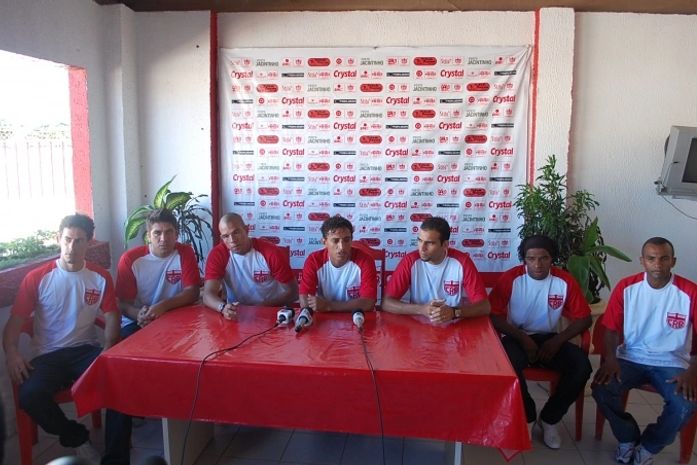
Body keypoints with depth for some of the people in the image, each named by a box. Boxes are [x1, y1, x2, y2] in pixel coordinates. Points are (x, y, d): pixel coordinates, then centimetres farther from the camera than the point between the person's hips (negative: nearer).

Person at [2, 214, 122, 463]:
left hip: (86, 349, 1)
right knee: (30, 395, -31)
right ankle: (77, 438, -3)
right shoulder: (37, 278, -2)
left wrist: (109, 348, -13)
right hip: (49, 355, 0)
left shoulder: (100, 277, 3)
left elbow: (112, 315, 4)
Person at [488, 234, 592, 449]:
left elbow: (584, 318, -2)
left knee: (582, 366, -22)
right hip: (517, 337, -2)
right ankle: (526, 416, -3)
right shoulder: (511, 278, -13)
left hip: (549, 338, 3)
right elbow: (494, 316, -13)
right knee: (509, 364, -34)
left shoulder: (565, 281, -7)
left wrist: (557, 341, -15)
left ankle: (550, 418, 1)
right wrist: (523, 339, -23)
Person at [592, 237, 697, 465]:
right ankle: (628, 438, 8)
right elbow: (611, 328, -1)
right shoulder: (626, 287, -4)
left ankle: (648, 446, 3)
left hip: (672, 364, -1)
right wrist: (610, 359, -19)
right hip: (631, 359, 1)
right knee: (601, 389, -24)